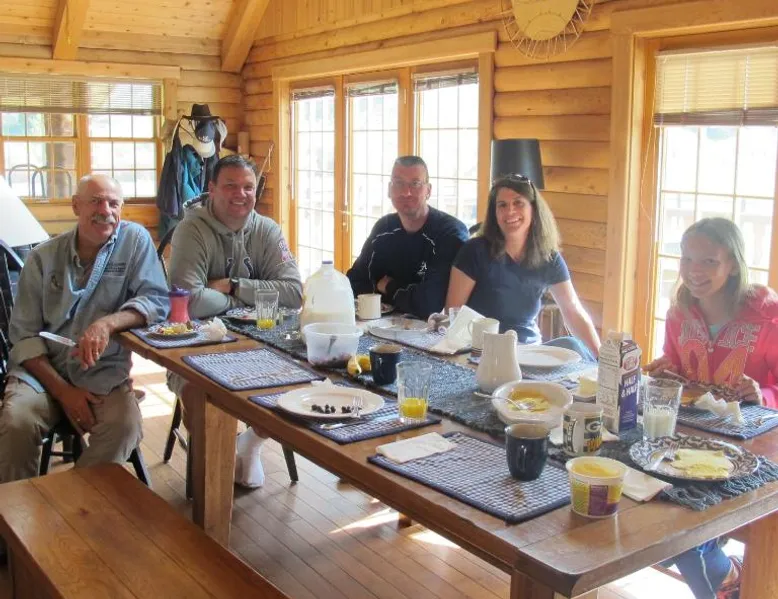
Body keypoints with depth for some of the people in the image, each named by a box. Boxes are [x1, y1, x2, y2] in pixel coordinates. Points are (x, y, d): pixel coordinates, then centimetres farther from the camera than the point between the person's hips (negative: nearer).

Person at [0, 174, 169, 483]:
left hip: (104, 373, -1)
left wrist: (107, 323, -29)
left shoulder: (136, 240, -1)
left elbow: (158, 300, -9)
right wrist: (63, 391, -13)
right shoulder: (43, 257, 2)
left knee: (125, 426, -28)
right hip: (43, 369, 1)